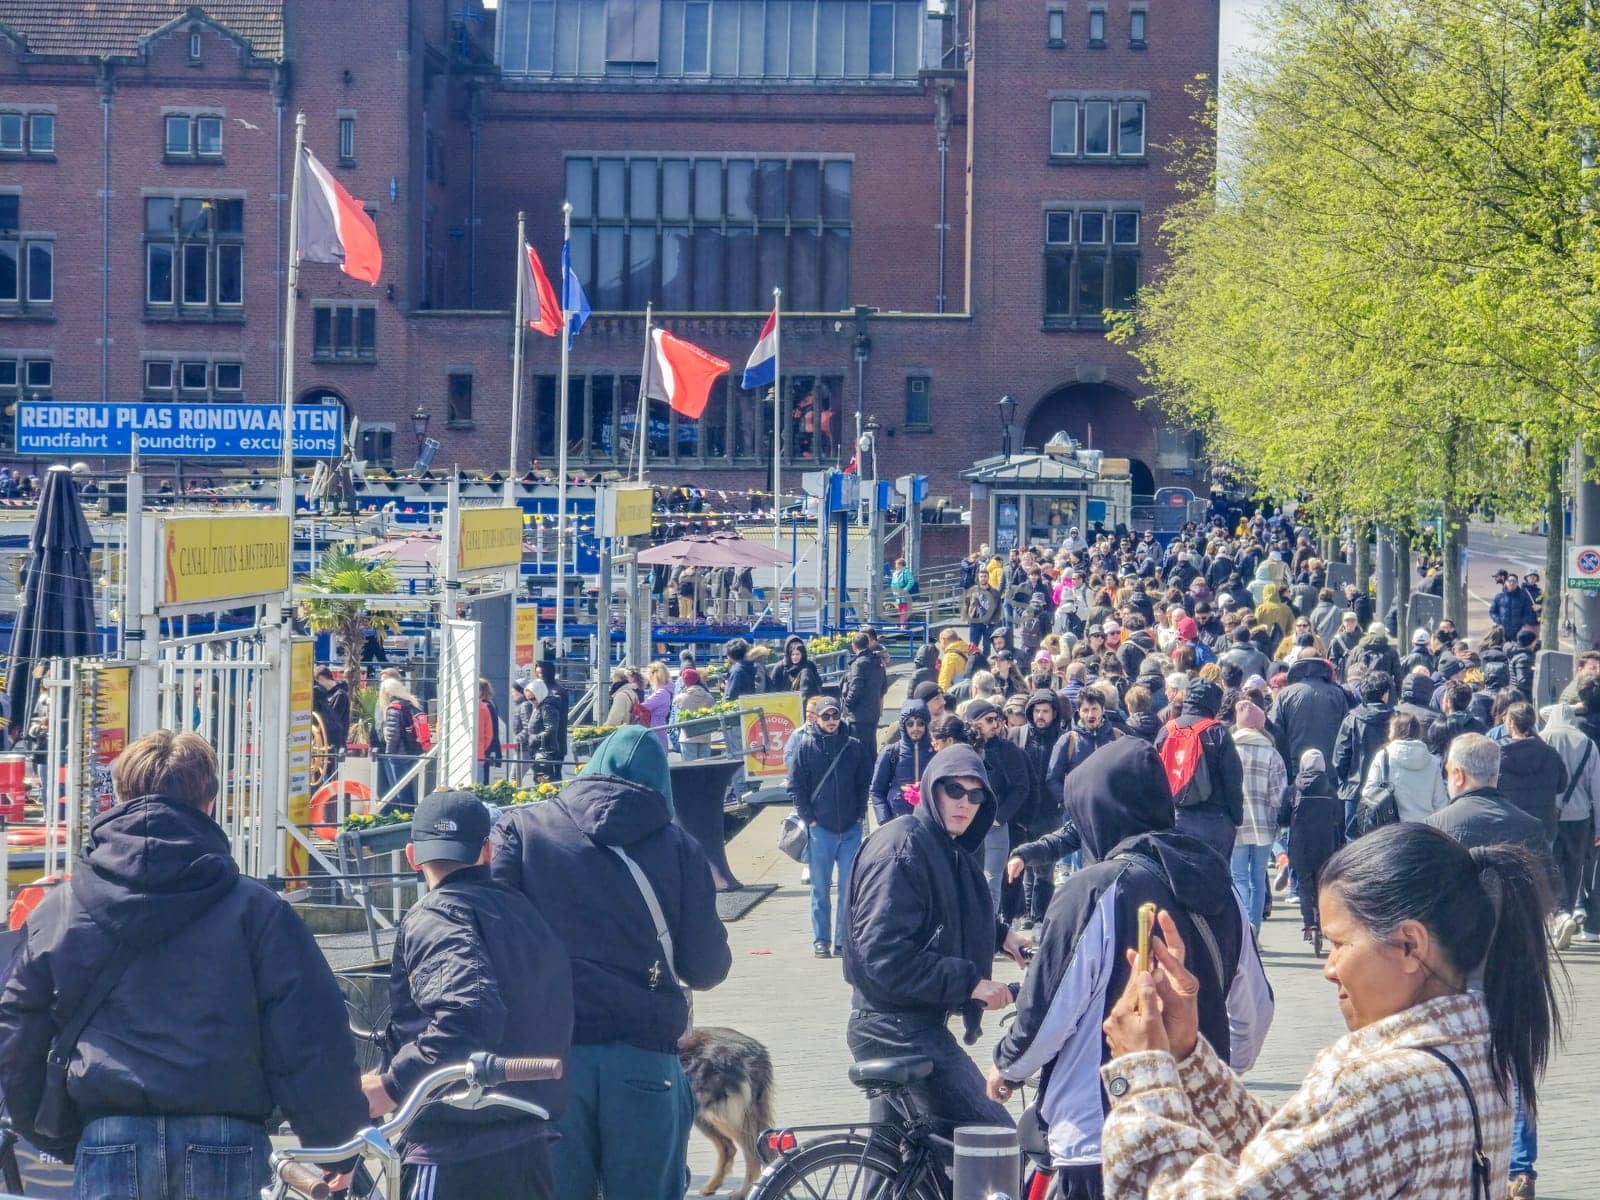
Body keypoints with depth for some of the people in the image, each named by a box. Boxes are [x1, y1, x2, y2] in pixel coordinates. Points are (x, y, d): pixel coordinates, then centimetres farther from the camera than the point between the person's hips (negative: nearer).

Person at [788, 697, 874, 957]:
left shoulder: (854, 747, 4)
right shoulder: (806, 747, -1)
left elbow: (865, 782, 11)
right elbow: (795, 787, 0)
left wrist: (859, 814, 2)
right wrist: (809, 818, -5)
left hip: (851, 828, 1)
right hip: (820, 829, -1)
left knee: (850, 887, 2)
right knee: (820, 889, 5)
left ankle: (844, 940, 9)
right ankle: (821, 941, 11)